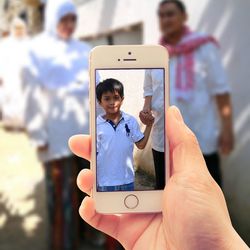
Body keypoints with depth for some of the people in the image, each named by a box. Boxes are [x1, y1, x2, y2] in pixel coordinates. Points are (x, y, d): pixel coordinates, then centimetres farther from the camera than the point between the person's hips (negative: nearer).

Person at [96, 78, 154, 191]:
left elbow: (141, 144, 2)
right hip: (105, 181, -2)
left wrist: (149, 126, -5)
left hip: (127, 179, 2)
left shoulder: (131, 121, -5)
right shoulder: (96, 125, -10)